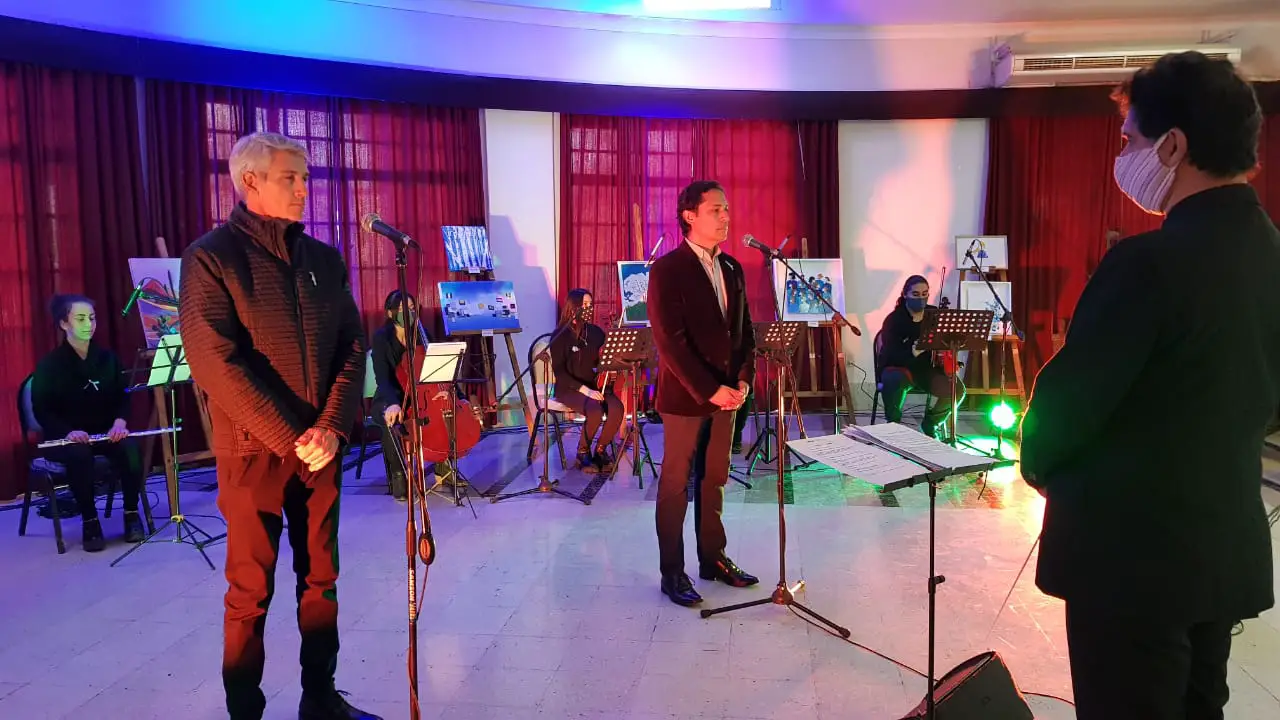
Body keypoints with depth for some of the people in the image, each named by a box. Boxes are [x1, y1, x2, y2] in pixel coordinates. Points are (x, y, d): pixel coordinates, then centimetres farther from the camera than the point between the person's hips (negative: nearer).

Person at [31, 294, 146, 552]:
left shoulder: (107, 357, 5)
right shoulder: (49, 365, -6)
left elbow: (122, 397, 5)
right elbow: (41, 410, -8)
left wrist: (120, 421, -17)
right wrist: (68, 431, -26)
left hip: (105, 432, 3)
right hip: (64, 437, -3)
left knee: (129, 447, -30)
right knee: (79, 454, -37)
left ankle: (131, 513, -13)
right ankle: (89, 520, -19)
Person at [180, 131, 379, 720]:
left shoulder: (325, 259, 10)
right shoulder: (211, 257, -5)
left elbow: (353, 347, 5)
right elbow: (215, 363, -14)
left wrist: (331, 427, -9)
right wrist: (289, 438, -15)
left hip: (321, 445, 5)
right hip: (253, 449, -4)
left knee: (321, 579, 11)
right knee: (252, 590, 4)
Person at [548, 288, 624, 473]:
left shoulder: (595, 332, 8)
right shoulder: (561, 336, -6)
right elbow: (559, 372, -12)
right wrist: (585, 390, -23)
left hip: (594, 385, 5)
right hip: (569, 388, -4)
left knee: (617, 408, -26)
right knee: (595, 411, -33)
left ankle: (600, 450, -5)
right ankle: (583, 453, -8)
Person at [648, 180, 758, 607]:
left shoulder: (732, 269, 10)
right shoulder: (667, 270, -12)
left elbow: (744, 330, 13)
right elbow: (670, 342, -17)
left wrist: (743, 380, -2)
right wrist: (710, 390, -19)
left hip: (726, 393, 6)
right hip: (685, 396, -6)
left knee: (714, 481, 14)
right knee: (676, 485, 4)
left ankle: (713, 559, 27)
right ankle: (672, 573, 15)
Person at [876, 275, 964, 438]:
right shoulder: (893, 319, -12)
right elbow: (890, 354, -22)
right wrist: (912, 353, -42)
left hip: (927, 368, 4)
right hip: (898, 367, -4)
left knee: (956, 389, -20)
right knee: (894, 381, -39)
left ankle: (931, 424, 8)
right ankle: (893, 425, -14)